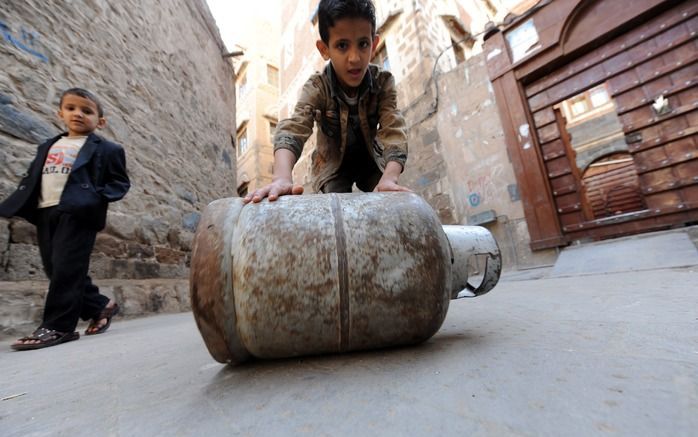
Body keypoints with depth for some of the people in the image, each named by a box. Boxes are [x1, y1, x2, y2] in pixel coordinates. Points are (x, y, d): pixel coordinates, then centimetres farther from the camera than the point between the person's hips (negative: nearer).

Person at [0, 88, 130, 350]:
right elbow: (31, 179, 23)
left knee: (67, 269, -10)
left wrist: (98, 197, -18)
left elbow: (120, 182, -2)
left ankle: (58, 326, -1)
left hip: (78, 213, -7)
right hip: (45, 212, 7)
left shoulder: (105, 149, 4)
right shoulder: (47, 147, 24)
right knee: (54, 269, 8)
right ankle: (100, 306, 21)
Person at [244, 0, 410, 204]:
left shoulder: (383, 82, -18)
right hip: (333, 163, -1)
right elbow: (293, 128, -38)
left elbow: (393, 130, -29)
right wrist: (282, 177, -59)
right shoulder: (316, 87, -22)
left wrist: (389, 178, -49)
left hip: (371, 159, 2)